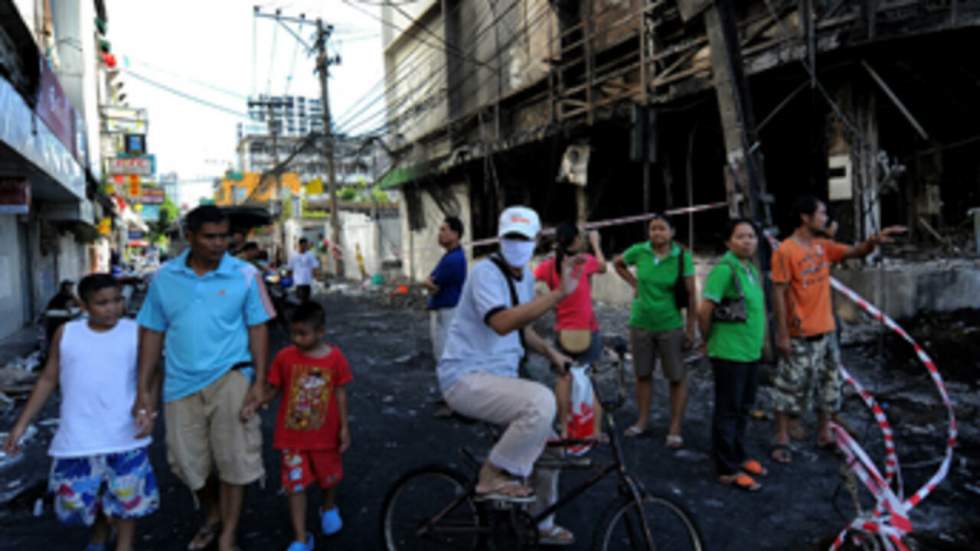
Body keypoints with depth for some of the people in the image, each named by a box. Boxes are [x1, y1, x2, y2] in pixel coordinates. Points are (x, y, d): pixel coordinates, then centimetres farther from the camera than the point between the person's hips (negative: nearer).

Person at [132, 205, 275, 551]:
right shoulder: (164, 278, 1)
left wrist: (259, 383, -9)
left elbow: (258, 329, -2)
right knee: (187, 461, 14)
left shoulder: (245, 275, -5)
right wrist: (144, 390, 4)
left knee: (234, 460, 1)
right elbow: (152, 334, 6)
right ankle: (212, 517, 41)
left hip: (230, 379, -2)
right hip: (181, 384, 3)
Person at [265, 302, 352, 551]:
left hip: (324, 434, 0)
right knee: (295, 485, 3)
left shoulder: (335, 357, -12)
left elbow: (340, 394, -4)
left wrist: (344, 428, -3)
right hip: (292, 435, 0)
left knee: (329, 477, 20)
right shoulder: (285, 357, -11)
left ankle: (329, 509, 51)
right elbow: (272, 389, -3)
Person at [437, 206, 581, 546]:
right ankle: (493, 477, -12)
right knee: (542, 401, -32)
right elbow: (502, 323, -34)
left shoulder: (526, 276, 11)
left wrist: (551, 353, 6)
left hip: (499, 378, 9)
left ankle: (541, 524, 32)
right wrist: (559, 293, -36)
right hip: (466, 378, -9)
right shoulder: (486, 272, -17)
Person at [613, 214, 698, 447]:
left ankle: (675, 429, 11)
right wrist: (635, 284, 6)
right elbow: (618, 263, 18)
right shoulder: (639, 251, -3)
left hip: (670, 326, -3)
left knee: (677, 378, 1)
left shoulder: (682, 257, -10)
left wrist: (691, 329, -10)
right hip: (641, 324, 3)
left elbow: (691, 295, -9)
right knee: (643, 374, 13)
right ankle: (642, 421, 28)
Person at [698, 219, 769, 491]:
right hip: (729, 353, -8)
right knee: (727, 411, 3)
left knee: (743, 409, 20)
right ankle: (727, 470, 14)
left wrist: (760, 339, 17)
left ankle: (738, 456, 36)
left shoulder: (751, 269, 9)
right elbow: (704, 310, -21)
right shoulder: (725, 268, -17)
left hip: (751, 351, 8)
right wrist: (708, 339, -8)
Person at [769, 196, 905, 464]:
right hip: (799, 336, -8)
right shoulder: (785, 251, -15)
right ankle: (781, 441, 12)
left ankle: (824, 434, 30)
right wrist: (782, 334, -17)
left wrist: (874, 240, -14)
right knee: (790, 387, 1)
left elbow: (855, 252, 9)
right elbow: (779, 293, -16)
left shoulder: (824, 246, 6)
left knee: (829, 384, 16)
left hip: (825, 331, 8)